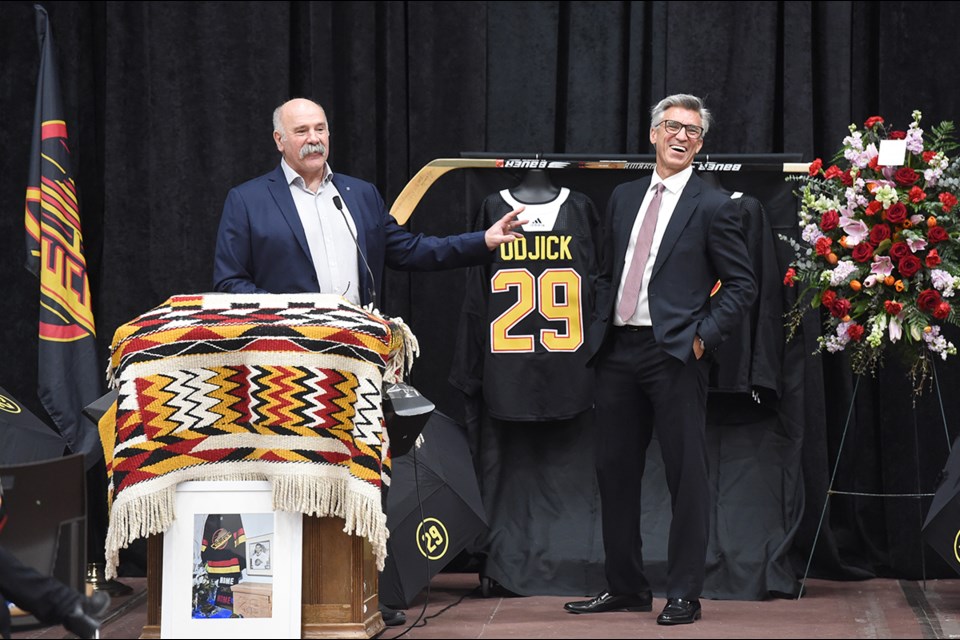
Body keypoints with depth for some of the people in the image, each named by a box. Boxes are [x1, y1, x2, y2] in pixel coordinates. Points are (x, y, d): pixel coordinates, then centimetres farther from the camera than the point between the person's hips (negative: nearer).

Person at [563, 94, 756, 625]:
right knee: (614, 472, 10)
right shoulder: (624, 198, 15)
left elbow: (741, 284, -2)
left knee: (686, 477, -2)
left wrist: (703, 335, -11)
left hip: (674, 353, -6)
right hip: (618, 351, 6)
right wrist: (599, 331, 10)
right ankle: (625, 588, 21)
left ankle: (684, 595, 4)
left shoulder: (712, 206, -1)